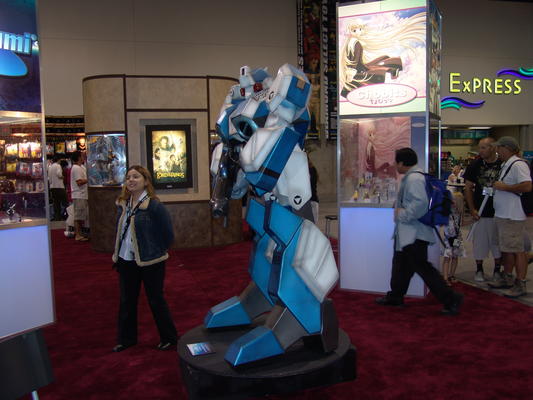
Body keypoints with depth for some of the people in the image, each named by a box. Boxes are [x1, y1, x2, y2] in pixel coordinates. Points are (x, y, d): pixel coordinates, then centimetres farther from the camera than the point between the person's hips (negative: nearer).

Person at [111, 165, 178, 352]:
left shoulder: (154, 206, -17)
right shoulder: (123, 204, 3)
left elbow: (167, 234, -13)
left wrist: (155, 253, -5)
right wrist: (117, 253, 10)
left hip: (150, 262, -6)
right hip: (126, 261, 6)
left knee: (156, 300, 7)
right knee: (127, 301, 16)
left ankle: (168, 337, 25)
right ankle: (126, 338, 33)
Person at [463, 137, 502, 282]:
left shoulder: (503, 165, -4)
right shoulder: (474, 166, -2)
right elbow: (468, 188, 2)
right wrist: (472, 209, -4)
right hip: (480, 212, 0)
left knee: (498, 241, 11)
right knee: (479, 241, 7)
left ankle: (497, 270, 26)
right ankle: (479, 269, 22)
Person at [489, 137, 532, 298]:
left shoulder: (518, 164, -16)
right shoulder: (506, 165, 16)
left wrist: (504, 187, -19)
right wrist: (497, 187, 11)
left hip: (513, 216, -11)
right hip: (502, 214, 11)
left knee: (518, 250, -4)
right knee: (506, 248, 18)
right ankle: (507, 279, 30)